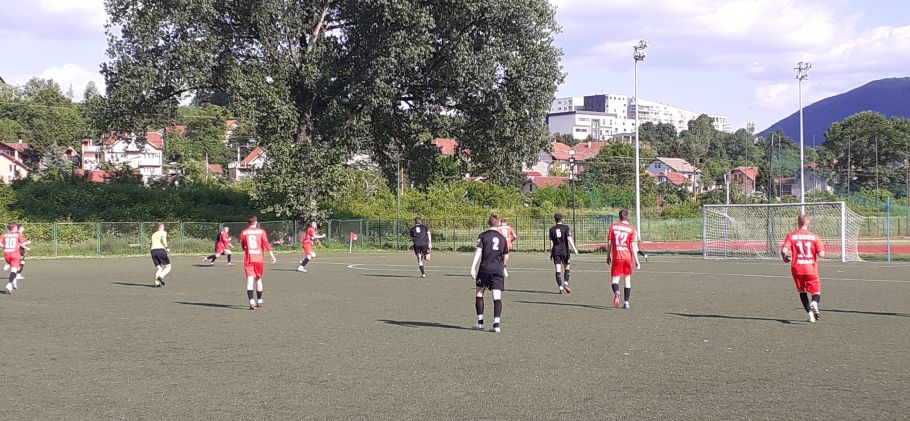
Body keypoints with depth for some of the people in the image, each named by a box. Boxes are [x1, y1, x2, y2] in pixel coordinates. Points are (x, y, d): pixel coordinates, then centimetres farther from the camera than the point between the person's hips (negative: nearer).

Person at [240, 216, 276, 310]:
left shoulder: (243, 232, 4)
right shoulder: (261, 231, 2)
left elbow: (242, 246, 11)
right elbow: (266, 244, -6)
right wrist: (272, 255, -6)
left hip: (248, 259, -1)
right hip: (259, 259, 1)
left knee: (250, 280, -7)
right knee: (258, 279, 16)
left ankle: (251, 302, -24)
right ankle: (259, 301, 25)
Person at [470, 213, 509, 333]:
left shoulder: (483, 236, 2)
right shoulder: (502, 238, 11)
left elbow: (478, 251, -9)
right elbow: (505, 256, 18)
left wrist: (473, 268, -13)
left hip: (485, 269, -2)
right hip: (498, 270, 2)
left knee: (479, 293, 13)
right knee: (497, 297, -1)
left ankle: (480, 322, 11)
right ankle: (497, 323, -11)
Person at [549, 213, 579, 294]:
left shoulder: (552, 229, 5)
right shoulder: (565, 227, -1)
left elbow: (551, 242, 5)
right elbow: (569, 239, -10)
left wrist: (551, 253, 11)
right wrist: (574, 249, -10)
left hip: (555, 251, 1)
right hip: (564, 250, -1)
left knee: (558, 270, 0)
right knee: (566, 267, 15)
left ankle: (560, 287, -5)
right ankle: (566, 283, -1)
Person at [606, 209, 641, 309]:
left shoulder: (613, 227, 2)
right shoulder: (631, 229, -2)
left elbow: (609, 243, 4)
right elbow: (633, 246, -6)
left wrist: (608, 256, 15)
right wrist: (636, 260, -3)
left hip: (616, 257, 0)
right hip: (628, 257, 0)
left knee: (615, 278, 3)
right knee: (627, 279, 13)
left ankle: (616, 292, -29)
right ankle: (626, 302, 13)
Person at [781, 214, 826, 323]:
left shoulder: (791, 236, -1)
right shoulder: (814, 237, -1)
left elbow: (784, 251, -12)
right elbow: (821, 254, -6)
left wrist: (785, 258, 10)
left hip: (797, 269, 1)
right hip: (811, 269, -1)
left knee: (802, 291, 19)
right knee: (816, 292, 7)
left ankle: (809, 313, 9)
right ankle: (814, 303, -27)